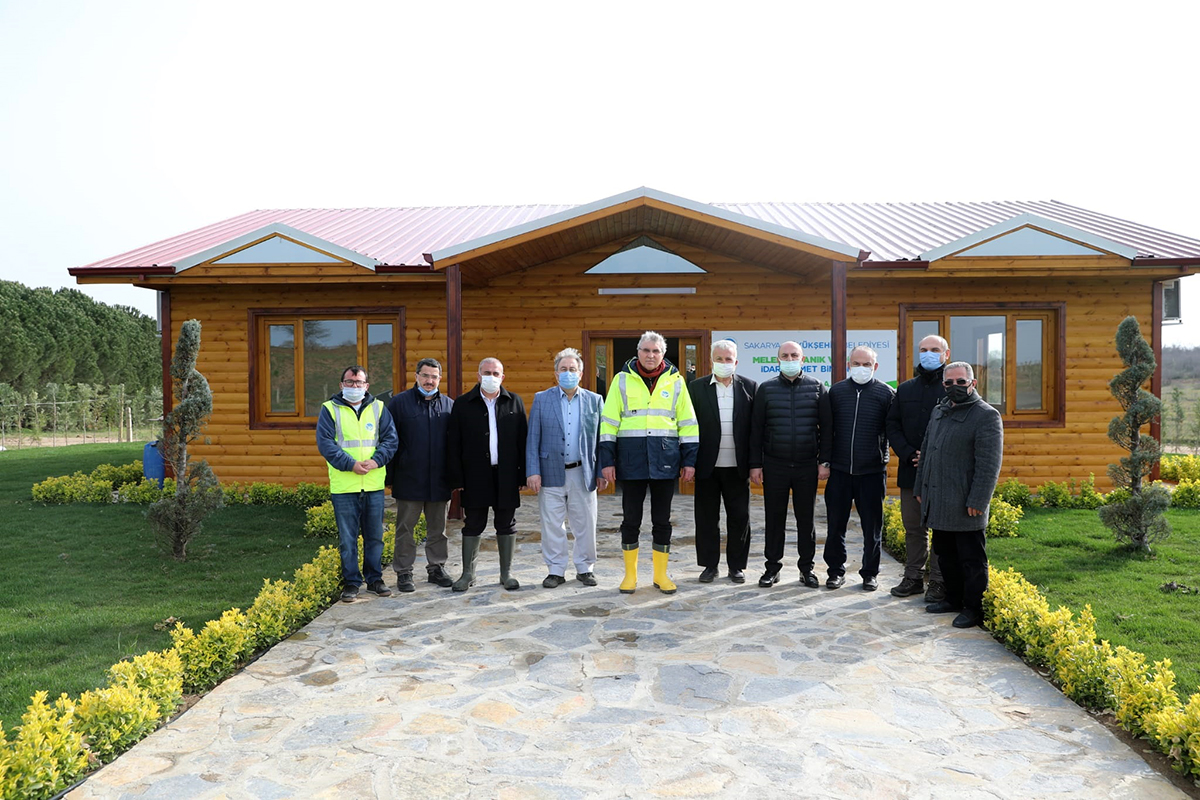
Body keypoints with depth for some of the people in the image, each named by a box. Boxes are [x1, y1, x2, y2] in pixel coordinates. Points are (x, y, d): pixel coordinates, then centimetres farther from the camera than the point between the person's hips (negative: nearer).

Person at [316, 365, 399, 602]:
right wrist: (350, 464, -17)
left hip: (374, 485, 2)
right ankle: (351, 583, 15)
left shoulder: (378, 408, 10)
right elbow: (325, 443, -6)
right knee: (347, 538, 4)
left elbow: (390, 439, 5)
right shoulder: (330, 409, 3)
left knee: (375, 536, 10)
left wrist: (376, 460, -13)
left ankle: (374, 579, 23)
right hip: (343, 487, -2)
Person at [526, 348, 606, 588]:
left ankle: (585, 568, 22)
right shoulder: (541, 399, 4)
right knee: (552, 525, 5)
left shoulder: (595, 400, 6)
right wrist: (533, 472, -6)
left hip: (583, 473, 1)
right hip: (551, 473, 0)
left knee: (585, 525, 7)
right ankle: (555, 571, 17)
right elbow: (533, 439, 1)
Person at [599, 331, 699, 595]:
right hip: (631, 461, -1)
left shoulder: (675, 381, 6)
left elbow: (688, 423, 8)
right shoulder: (622, 380, 3)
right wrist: (607, 460, -3)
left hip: (665, 461, 1)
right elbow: (608, 422, 2)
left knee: (662, 520, 9)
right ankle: (630, 574, 21)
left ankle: (661, 574, 22)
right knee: (630, 519, 7)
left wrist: (689, 459, 3)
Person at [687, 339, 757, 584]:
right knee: (706, 517, 8)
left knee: (739, 517, 8)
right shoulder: (696, 387, 2)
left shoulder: (750, 387, 4)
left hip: (737, 466, 0)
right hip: (707, 466, 0)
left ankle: (737, 566, 21)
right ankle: (710, 565, 21)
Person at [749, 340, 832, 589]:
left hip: (807, 465, 0)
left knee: (806, 518, 8)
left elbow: (827, 427, 4)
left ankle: (807, 568, 19)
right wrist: (755, 464, -1)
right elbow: (756, 429, 3)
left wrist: (824, 461, -2)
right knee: (774, 518, 6)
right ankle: (773, 567, 17)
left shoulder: (817, 388, 4)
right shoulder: (766, 389, 4)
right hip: (774, 465, 0)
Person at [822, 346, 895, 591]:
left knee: (872, 525, 8)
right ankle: (836, 570, 21)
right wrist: (825, 460, 8)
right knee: (836, 523, 8)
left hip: (872, 471, -2)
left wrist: (883, 456, -5)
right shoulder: (836, 391, 6)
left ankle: (870, 573, 22)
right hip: (839, 470, 2)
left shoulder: (886, 393, -1)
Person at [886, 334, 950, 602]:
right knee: (913, 527, 12)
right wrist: (908, 454, -5)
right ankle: (913, 578, 22)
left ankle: (939, 582, 12)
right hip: (910, 470, 5)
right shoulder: (905, 389, 13)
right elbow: (892, 426, 10)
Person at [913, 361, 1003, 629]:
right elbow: (926, 451, 22)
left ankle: (973, 608, 13)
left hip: (966, 506, -8)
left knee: (972, 560, 3)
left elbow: (989, 465, -14)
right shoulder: (938, 412, 16)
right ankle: (953, 599, 31)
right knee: (946, 555, 18)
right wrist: (920, 488, 19)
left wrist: (977, 501, -18)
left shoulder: (986, 416, -8)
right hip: (938, 502, 8)